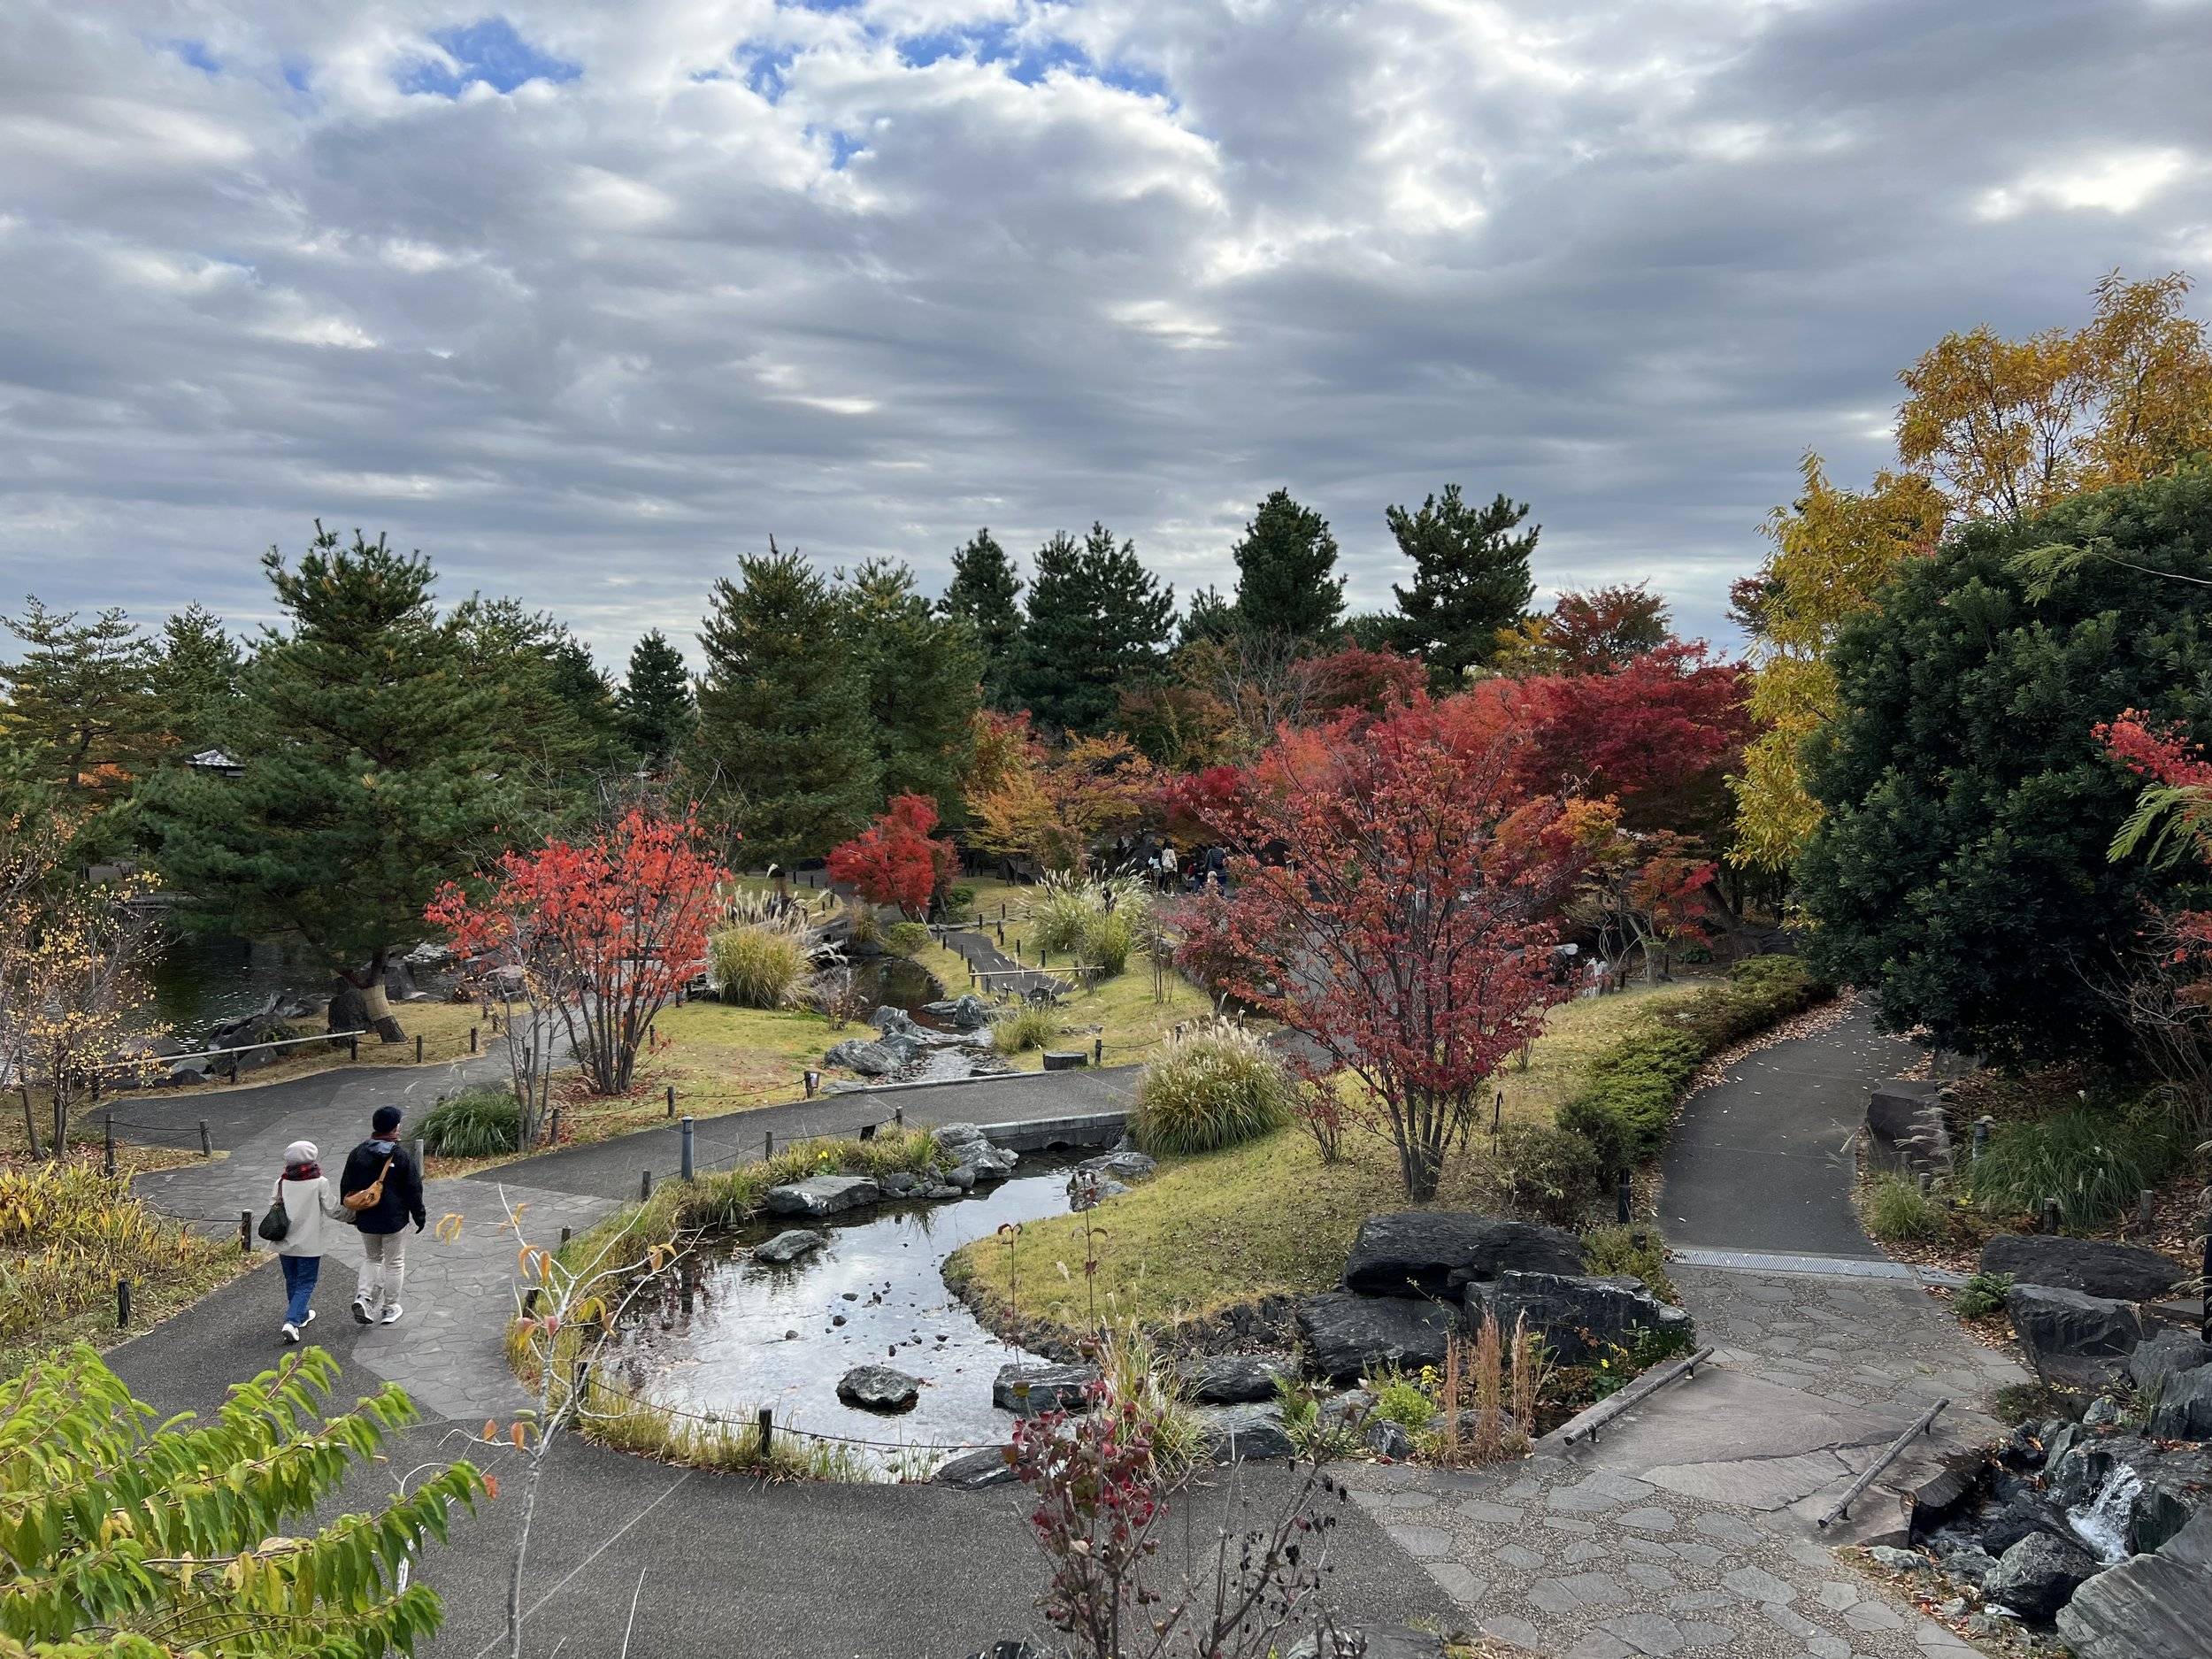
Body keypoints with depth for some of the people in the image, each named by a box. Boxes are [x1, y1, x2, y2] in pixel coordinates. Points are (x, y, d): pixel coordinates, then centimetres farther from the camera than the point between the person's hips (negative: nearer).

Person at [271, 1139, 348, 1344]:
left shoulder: (281, 1183, -4)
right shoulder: (320, 1183, -14)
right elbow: (333, 1210, -10)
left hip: (285, 1243, 4)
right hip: (309, 1244, -4)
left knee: (292, 1281, 21)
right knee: (305, 1284, 4)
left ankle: (301, 1315, 37)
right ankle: (292, 1322, -11)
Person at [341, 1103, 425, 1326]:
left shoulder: (357, 1153, -3)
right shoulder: (401, 1156, -13)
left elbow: (346, 1187, 6)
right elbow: (413, 1190, -8)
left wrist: (349, 1213, 20)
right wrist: (419, 1216, 4)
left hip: (365, 1219, 4)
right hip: (394, 1220, -4)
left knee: (371, 1258, 22)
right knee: (394, 1262, 10)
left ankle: (363, 1297, 2)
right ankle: (390, 1308, 16)